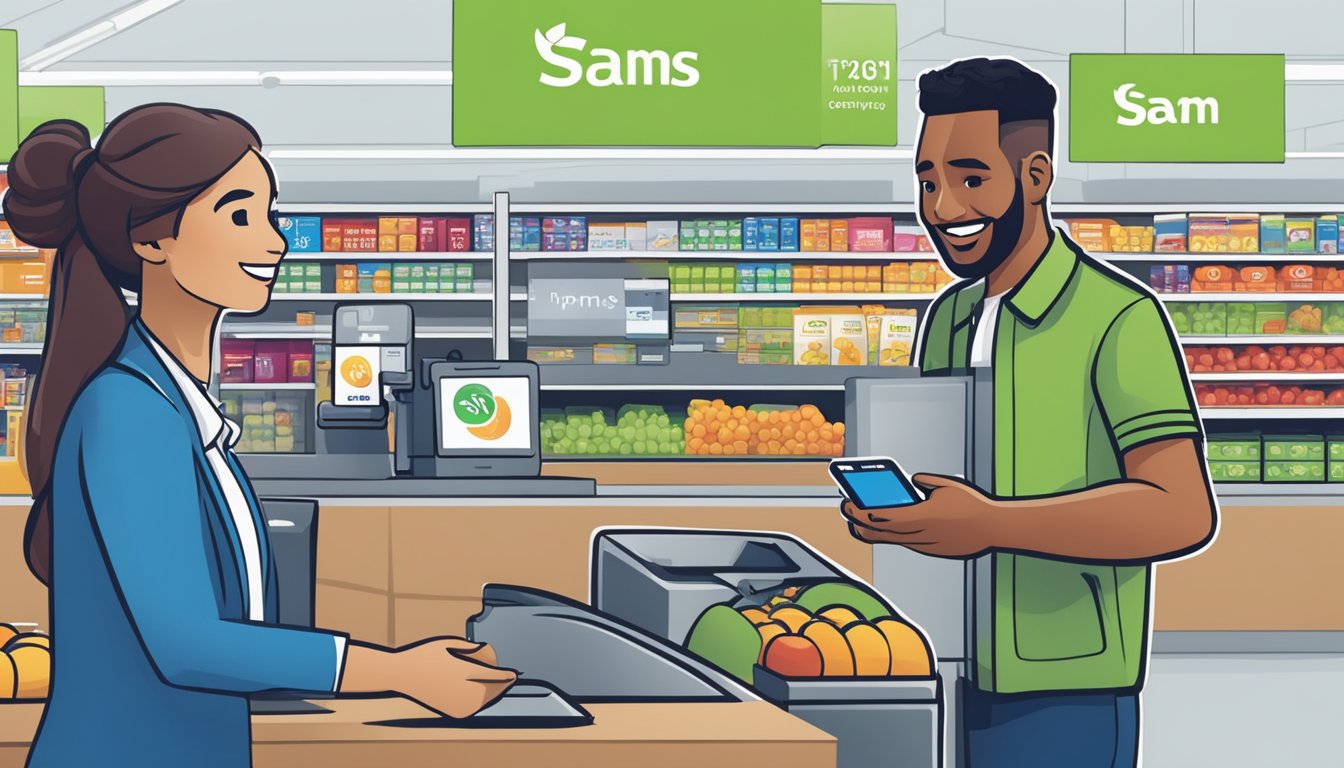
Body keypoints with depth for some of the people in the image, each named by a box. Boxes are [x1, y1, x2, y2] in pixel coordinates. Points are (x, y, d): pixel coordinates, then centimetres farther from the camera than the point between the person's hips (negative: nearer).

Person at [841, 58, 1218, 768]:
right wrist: (886, 510, -2)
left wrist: (992, 525, -27)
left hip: (1061, 707, -7)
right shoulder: (944, 319, 11)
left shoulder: (1118, 319, -12)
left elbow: (1183, 513, -21)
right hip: (949, 692, 7)